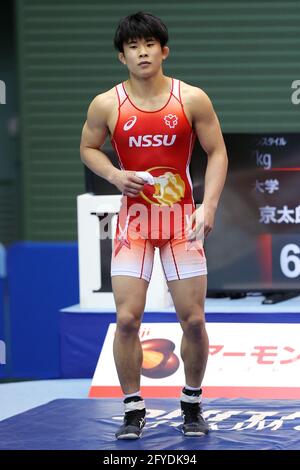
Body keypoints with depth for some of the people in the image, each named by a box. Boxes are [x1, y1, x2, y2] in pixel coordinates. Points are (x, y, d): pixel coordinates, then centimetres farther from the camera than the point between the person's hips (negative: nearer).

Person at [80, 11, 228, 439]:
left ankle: (192, 404, 19)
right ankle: (133, 408, 6)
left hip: (182, 219, 0)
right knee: (127, 318, -8)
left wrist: (208, 206, -12)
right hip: (134, 218, 0)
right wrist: (115, 175, -9)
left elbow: (217, 152, 0)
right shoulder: (107, 105, -3)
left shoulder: (192, 99, -5)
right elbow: (88, 148, 11)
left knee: (193, 319, 0)